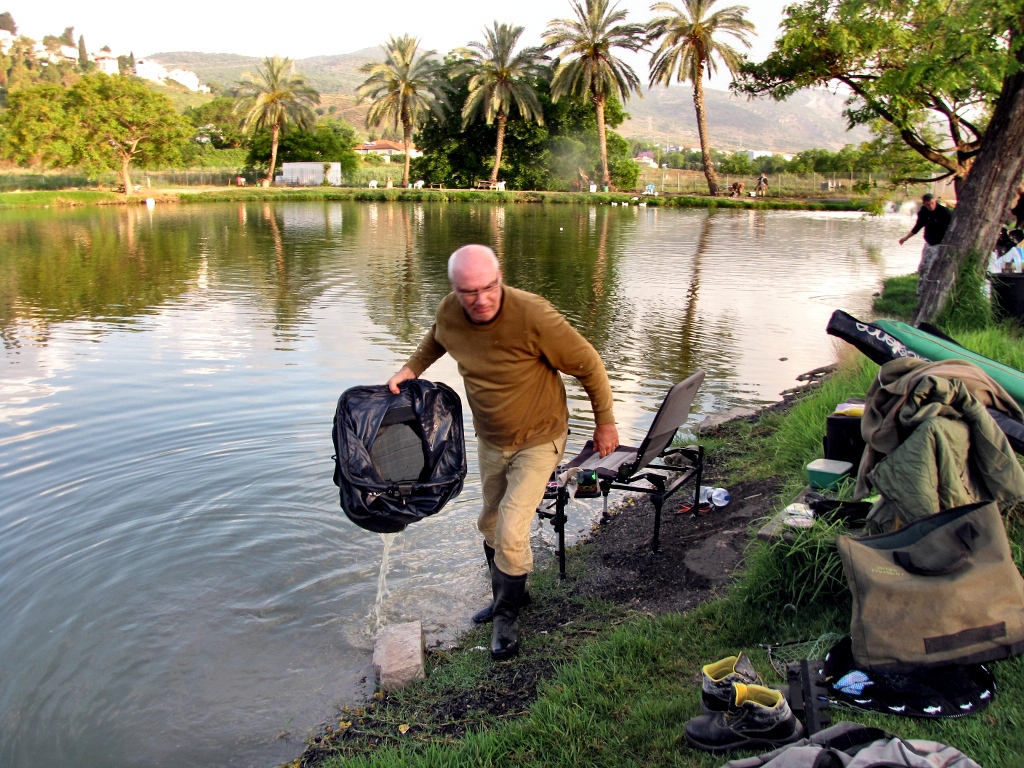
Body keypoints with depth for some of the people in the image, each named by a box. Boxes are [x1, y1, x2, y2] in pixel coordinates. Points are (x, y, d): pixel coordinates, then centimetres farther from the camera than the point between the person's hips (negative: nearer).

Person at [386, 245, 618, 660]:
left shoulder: (533, 315, -31)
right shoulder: (448, 313, -15)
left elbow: (587, 364, -18)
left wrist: (605, 422, -9)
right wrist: (410, 369, 0)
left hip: (538, 439, -6)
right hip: (490, 439, 6)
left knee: (511, 533, -12)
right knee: (491, 524, 20)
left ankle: (507, 614, 14)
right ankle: (505, 595, 45)